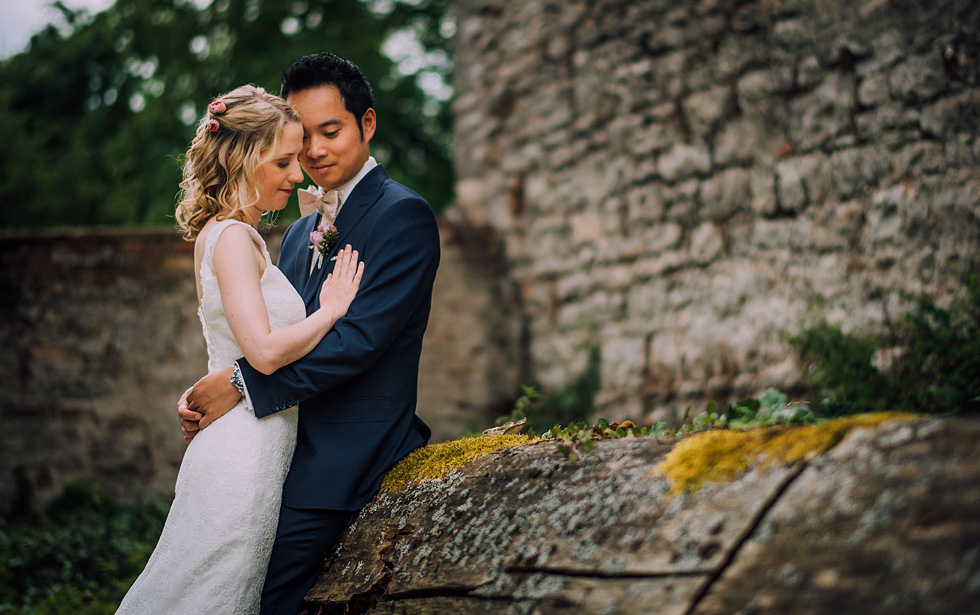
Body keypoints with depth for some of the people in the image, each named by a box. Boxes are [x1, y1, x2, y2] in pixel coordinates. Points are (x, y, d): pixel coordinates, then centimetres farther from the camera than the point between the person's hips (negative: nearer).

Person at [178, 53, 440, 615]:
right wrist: (205, 395, -3)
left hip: (346, 457, -8)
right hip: (288, 446, 8)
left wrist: (242, 384, -17)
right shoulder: (301, 231, 19)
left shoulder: (404, 214, -8)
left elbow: (359, 338, -18)